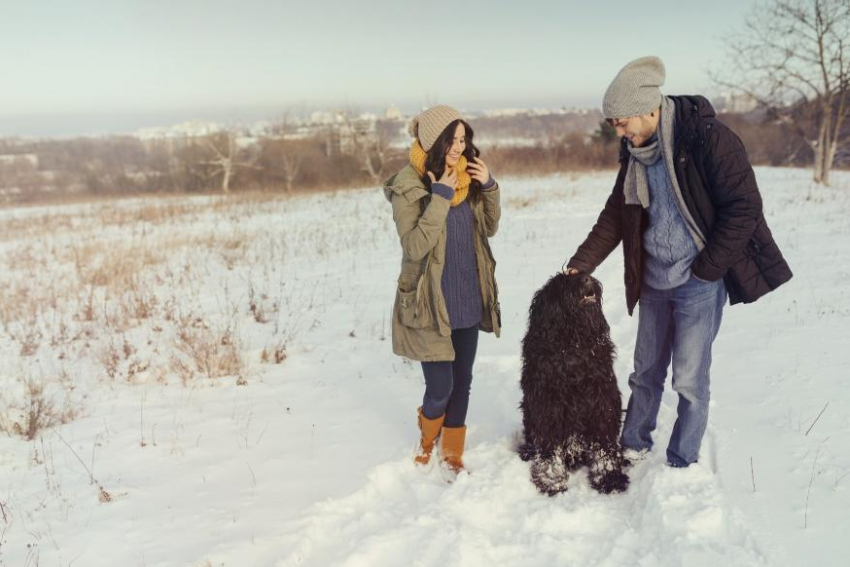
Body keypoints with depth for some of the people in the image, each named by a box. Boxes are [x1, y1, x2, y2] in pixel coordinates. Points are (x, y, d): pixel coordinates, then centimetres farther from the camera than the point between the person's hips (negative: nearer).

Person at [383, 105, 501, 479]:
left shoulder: (467, 176, 3)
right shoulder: (408, 185, -14)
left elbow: (489, 228, 12)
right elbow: (415, 246, -21)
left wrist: (489, 187, -4)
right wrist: (440, 197, -24)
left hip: (468, 299, 6)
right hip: (430, 302, -6)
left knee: (462, 381, 13)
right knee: (440, 386, -1)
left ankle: (452, 454, 31)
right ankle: (426, 440, 32)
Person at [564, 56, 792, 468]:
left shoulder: (707, 138, -16)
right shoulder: (635, 150, 4)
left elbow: (743, 207, -16)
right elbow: (616, 212, 9)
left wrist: (704, 271, -14)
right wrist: (583, 262, -1)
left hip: (699, 282, -6)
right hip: (653, 280, 6)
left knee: (689, 379, -1)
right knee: (646, 372, 15)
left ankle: (682, 465, 16)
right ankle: (633, 447, 31)